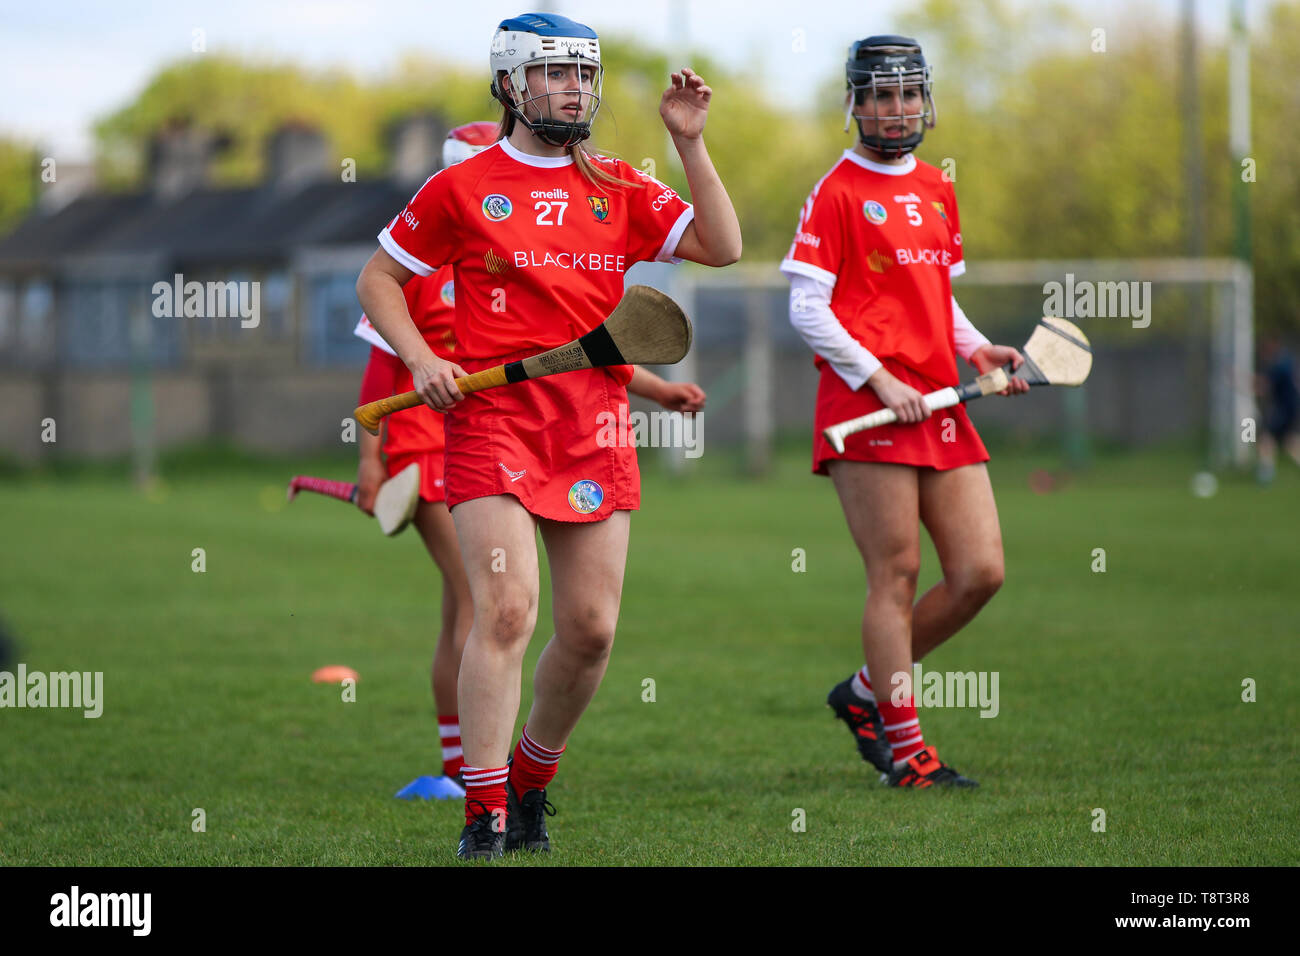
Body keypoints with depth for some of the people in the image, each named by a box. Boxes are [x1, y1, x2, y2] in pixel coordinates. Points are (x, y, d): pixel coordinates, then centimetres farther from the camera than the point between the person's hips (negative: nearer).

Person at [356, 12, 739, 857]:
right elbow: (378, 278, 10)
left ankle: (532, 781, 26)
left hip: (595, 429, 4)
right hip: (492, 416, -4)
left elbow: (722, 248, 5)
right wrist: (421, 359, -5)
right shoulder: (464, 188, 3)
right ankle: (485, 818, -11)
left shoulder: (621, 189, 12)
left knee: (592, 629, 3)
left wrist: (691, 143, -1)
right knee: (507, 611, -16)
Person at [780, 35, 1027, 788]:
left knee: (981, 572, 1)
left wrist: (977, 349, 8)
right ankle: (904, 746, 1)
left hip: (941, 406, 7)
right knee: (897, 573, -6)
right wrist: (879, 380, -15)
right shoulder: (836, 194, -3)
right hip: (866, 409, -7)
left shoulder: (937, 190, 18)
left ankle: (867, 692, 18)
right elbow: (807, 309, -8)